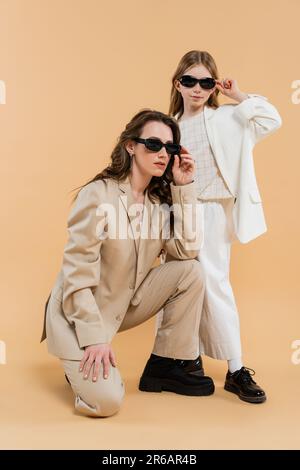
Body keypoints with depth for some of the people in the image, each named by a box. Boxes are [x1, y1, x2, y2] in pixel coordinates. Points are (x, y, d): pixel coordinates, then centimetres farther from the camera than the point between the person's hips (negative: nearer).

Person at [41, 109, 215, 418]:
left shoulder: (161, 198, 1)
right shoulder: (98, 195, -20)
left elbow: (186, 250, -11)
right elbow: (77, 273, -21)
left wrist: (184, 186, -13)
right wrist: (94, 337, -23)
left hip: (127, 303, 7)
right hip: (81, 312, -6)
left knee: (190, 271, -14)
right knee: (106, 401, -23)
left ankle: (163, 367, 0)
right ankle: (82, 363, 13)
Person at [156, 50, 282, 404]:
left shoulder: (226, 118, 0)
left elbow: (272, 120, -13)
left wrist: (240, 97, -7)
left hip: (211, 211, -4)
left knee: (213, 285, -9)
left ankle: (236, 371, 3)